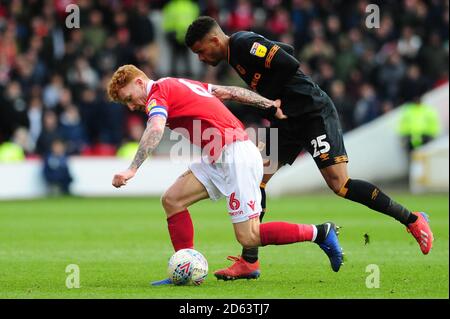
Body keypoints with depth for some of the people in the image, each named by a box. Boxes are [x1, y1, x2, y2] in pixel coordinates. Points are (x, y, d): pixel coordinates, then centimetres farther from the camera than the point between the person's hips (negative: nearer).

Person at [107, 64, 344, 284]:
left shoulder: (158, 93, -7)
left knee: (248, 237, -8)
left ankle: (319, 233, 2)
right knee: (172, 200, 3)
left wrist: (132, 169, -34)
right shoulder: (178, 85, 20)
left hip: (235, 155, -10)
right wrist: (269, 104, 22)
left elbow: (155, 130, -27)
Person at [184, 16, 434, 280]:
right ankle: (249, 261, 3)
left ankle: (412, 220, -2)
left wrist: (266, 99, -14)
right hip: (288, 120, 10)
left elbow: (289, 64, -24)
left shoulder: (244, 44, -16)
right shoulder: (235, 52, 12)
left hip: (315, 114, -10)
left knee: (340, 184, -16)